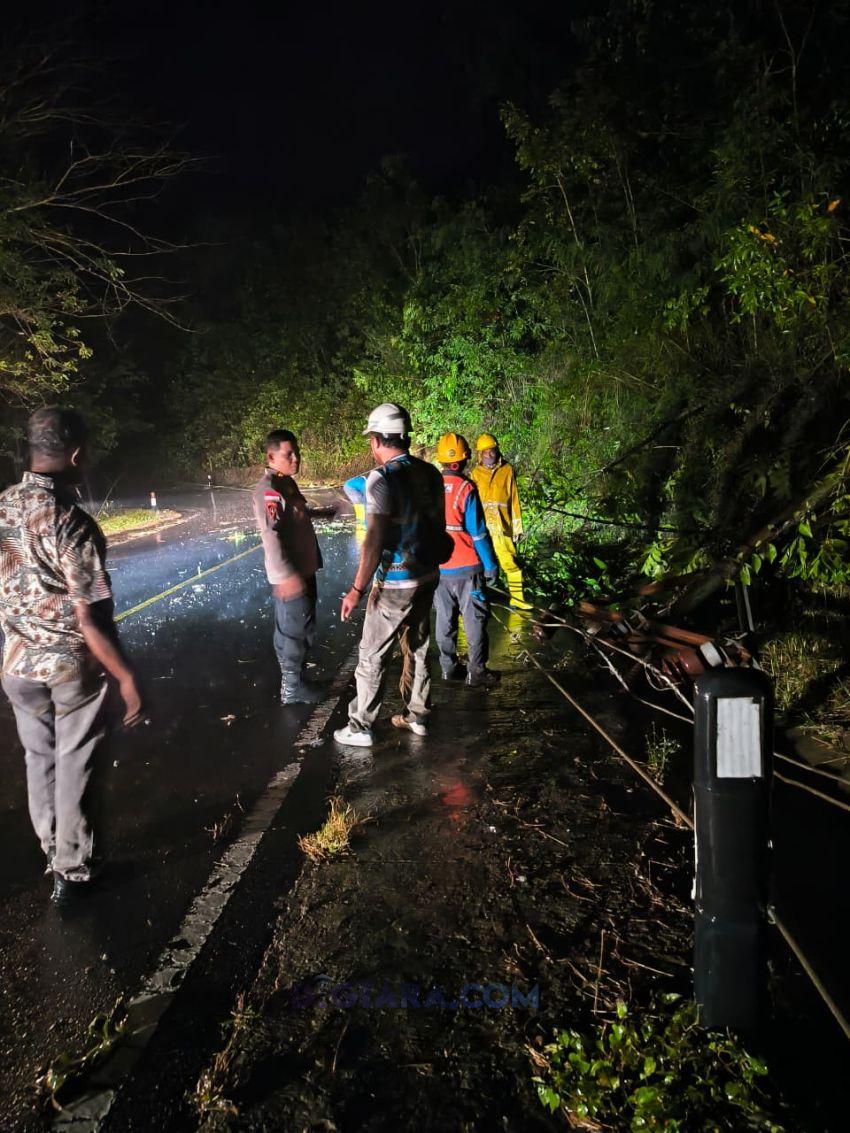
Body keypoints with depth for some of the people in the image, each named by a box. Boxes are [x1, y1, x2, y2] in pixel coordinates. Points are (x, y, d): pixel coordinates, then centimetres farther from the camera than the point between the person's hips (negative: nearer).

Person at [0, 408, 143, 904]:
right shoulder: (72, 523, -23)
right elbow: (90, 620, -23)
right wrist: (127, 677, -14)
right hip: (74, 665, -6)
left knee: (40, 760, 21)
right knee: (75, 767, 11)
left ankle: (54, 852, 38)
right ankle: (74, 871, 25)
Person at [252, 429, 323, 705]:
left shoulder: (288, 483, 12)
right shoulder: (269, 490, -19)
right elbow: (270, 535, -27)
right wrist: (286, 575, -33)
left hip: (304, 571, 10)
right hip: (290, 577, -10)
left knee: (304, 630, 19)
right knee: (292, 633, -1)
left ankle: (299, 681, 33)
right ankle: (291, 691, 11)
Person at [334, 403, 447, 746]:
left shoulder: (382, 478, -18)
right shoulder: (430, 473, 3)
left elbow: (376, 538, -23)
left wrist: (357, 588, -19)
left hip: (395, 584, -7)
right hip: (428, 576, 7)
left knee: (372, 655, 5)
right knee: (417, 648, 20)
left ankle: (360, 727, 15)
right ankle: (416, 716, 32)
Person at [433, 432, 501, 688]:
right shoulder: (466, 489, -15)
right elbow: (478, 532, -14)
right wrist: (491, 565, -6)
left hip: (437, 567, 5)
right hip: (466, 567, -5)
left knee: (444, 618, 13)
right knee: (474, 620, 6)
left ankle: (449, 669, 21)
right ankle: (477, 672, 11)